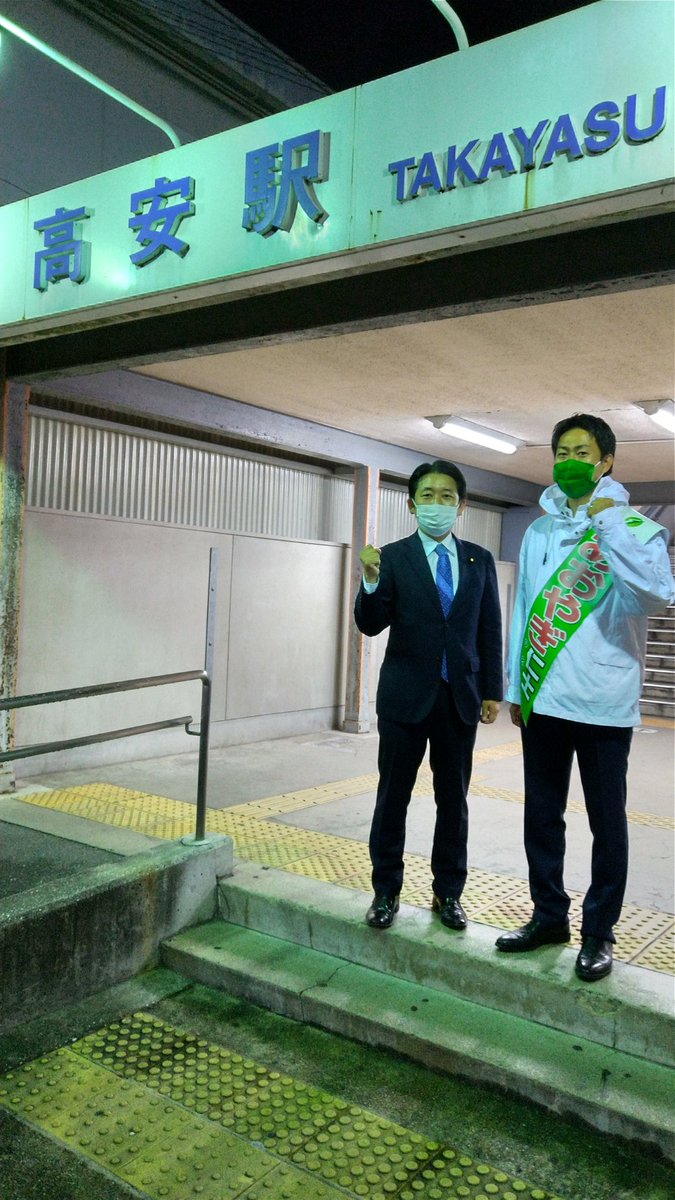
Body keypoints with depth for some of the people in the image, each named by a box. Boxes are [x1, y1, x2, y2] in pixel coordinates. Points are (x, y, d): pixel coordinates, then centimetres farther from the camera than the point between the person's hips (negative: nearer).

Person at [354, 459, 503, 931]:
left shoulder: (480, 560, 4)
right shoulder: (393, 557, -3)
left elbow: (490, 629, 7)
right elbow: (371, 625, -9)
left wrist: (492, 691, 3)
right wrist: (371, 579, -27)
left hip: (460, 696, 2)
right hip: (405, 695, -2)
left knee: (453, 799, 11)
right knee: (393, 796, 8)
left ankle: (448, 892, 26)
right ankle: (386, 890, 23)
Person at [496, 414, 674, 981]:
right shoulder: (538, 533, 11)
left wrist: (608, 522, -20)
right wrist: (516, 689, 11)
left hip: (604, 702, -4)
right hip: (544, 699, 5)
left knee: (607, 821, 7)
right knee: (541, 814, 13)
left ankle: (599, 931, 22)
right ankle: (549, 915, 30)